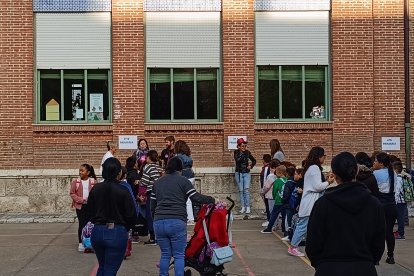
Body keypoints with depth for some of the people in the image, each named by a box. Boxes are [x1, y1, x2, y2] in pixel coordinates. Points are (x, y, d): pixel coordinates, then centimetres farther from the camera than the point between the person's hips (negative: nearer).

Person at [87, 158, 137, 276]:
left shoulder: (95, 189, 0)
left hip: (97, 232, 4)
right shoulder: (123, 192, -13)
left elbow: (90, 213, 7)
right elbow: (132, 216, -9)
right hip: (117, 234, -4)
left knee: (102, 266, 23)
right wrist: (124, 228, 11)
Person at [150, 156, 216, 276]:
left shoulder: (157, 182, 18)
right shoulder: (183, 181, 2)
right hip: (177, 222, -4)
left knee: (165, 254, 15)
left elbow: (152, 205, 21)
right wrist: (211, 200, 8)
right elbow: (196, 198, -5)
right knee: (179, 255, 4)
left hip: (158, 222, 4)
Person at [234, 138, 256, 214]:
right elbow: (237, 160, -22)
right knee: (241, 191, 3)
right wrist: (242, 153, -25)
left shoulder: (247, 152, 1)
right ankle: (243, 207, 8)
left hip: (246, 173, 0)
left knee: (246, 190, -9)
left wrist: (251, 166, 0)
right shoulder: (236, 152, -2)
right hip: (239, 173, 0)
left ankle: (248, 207, -7)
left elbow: (254, 160, 16)